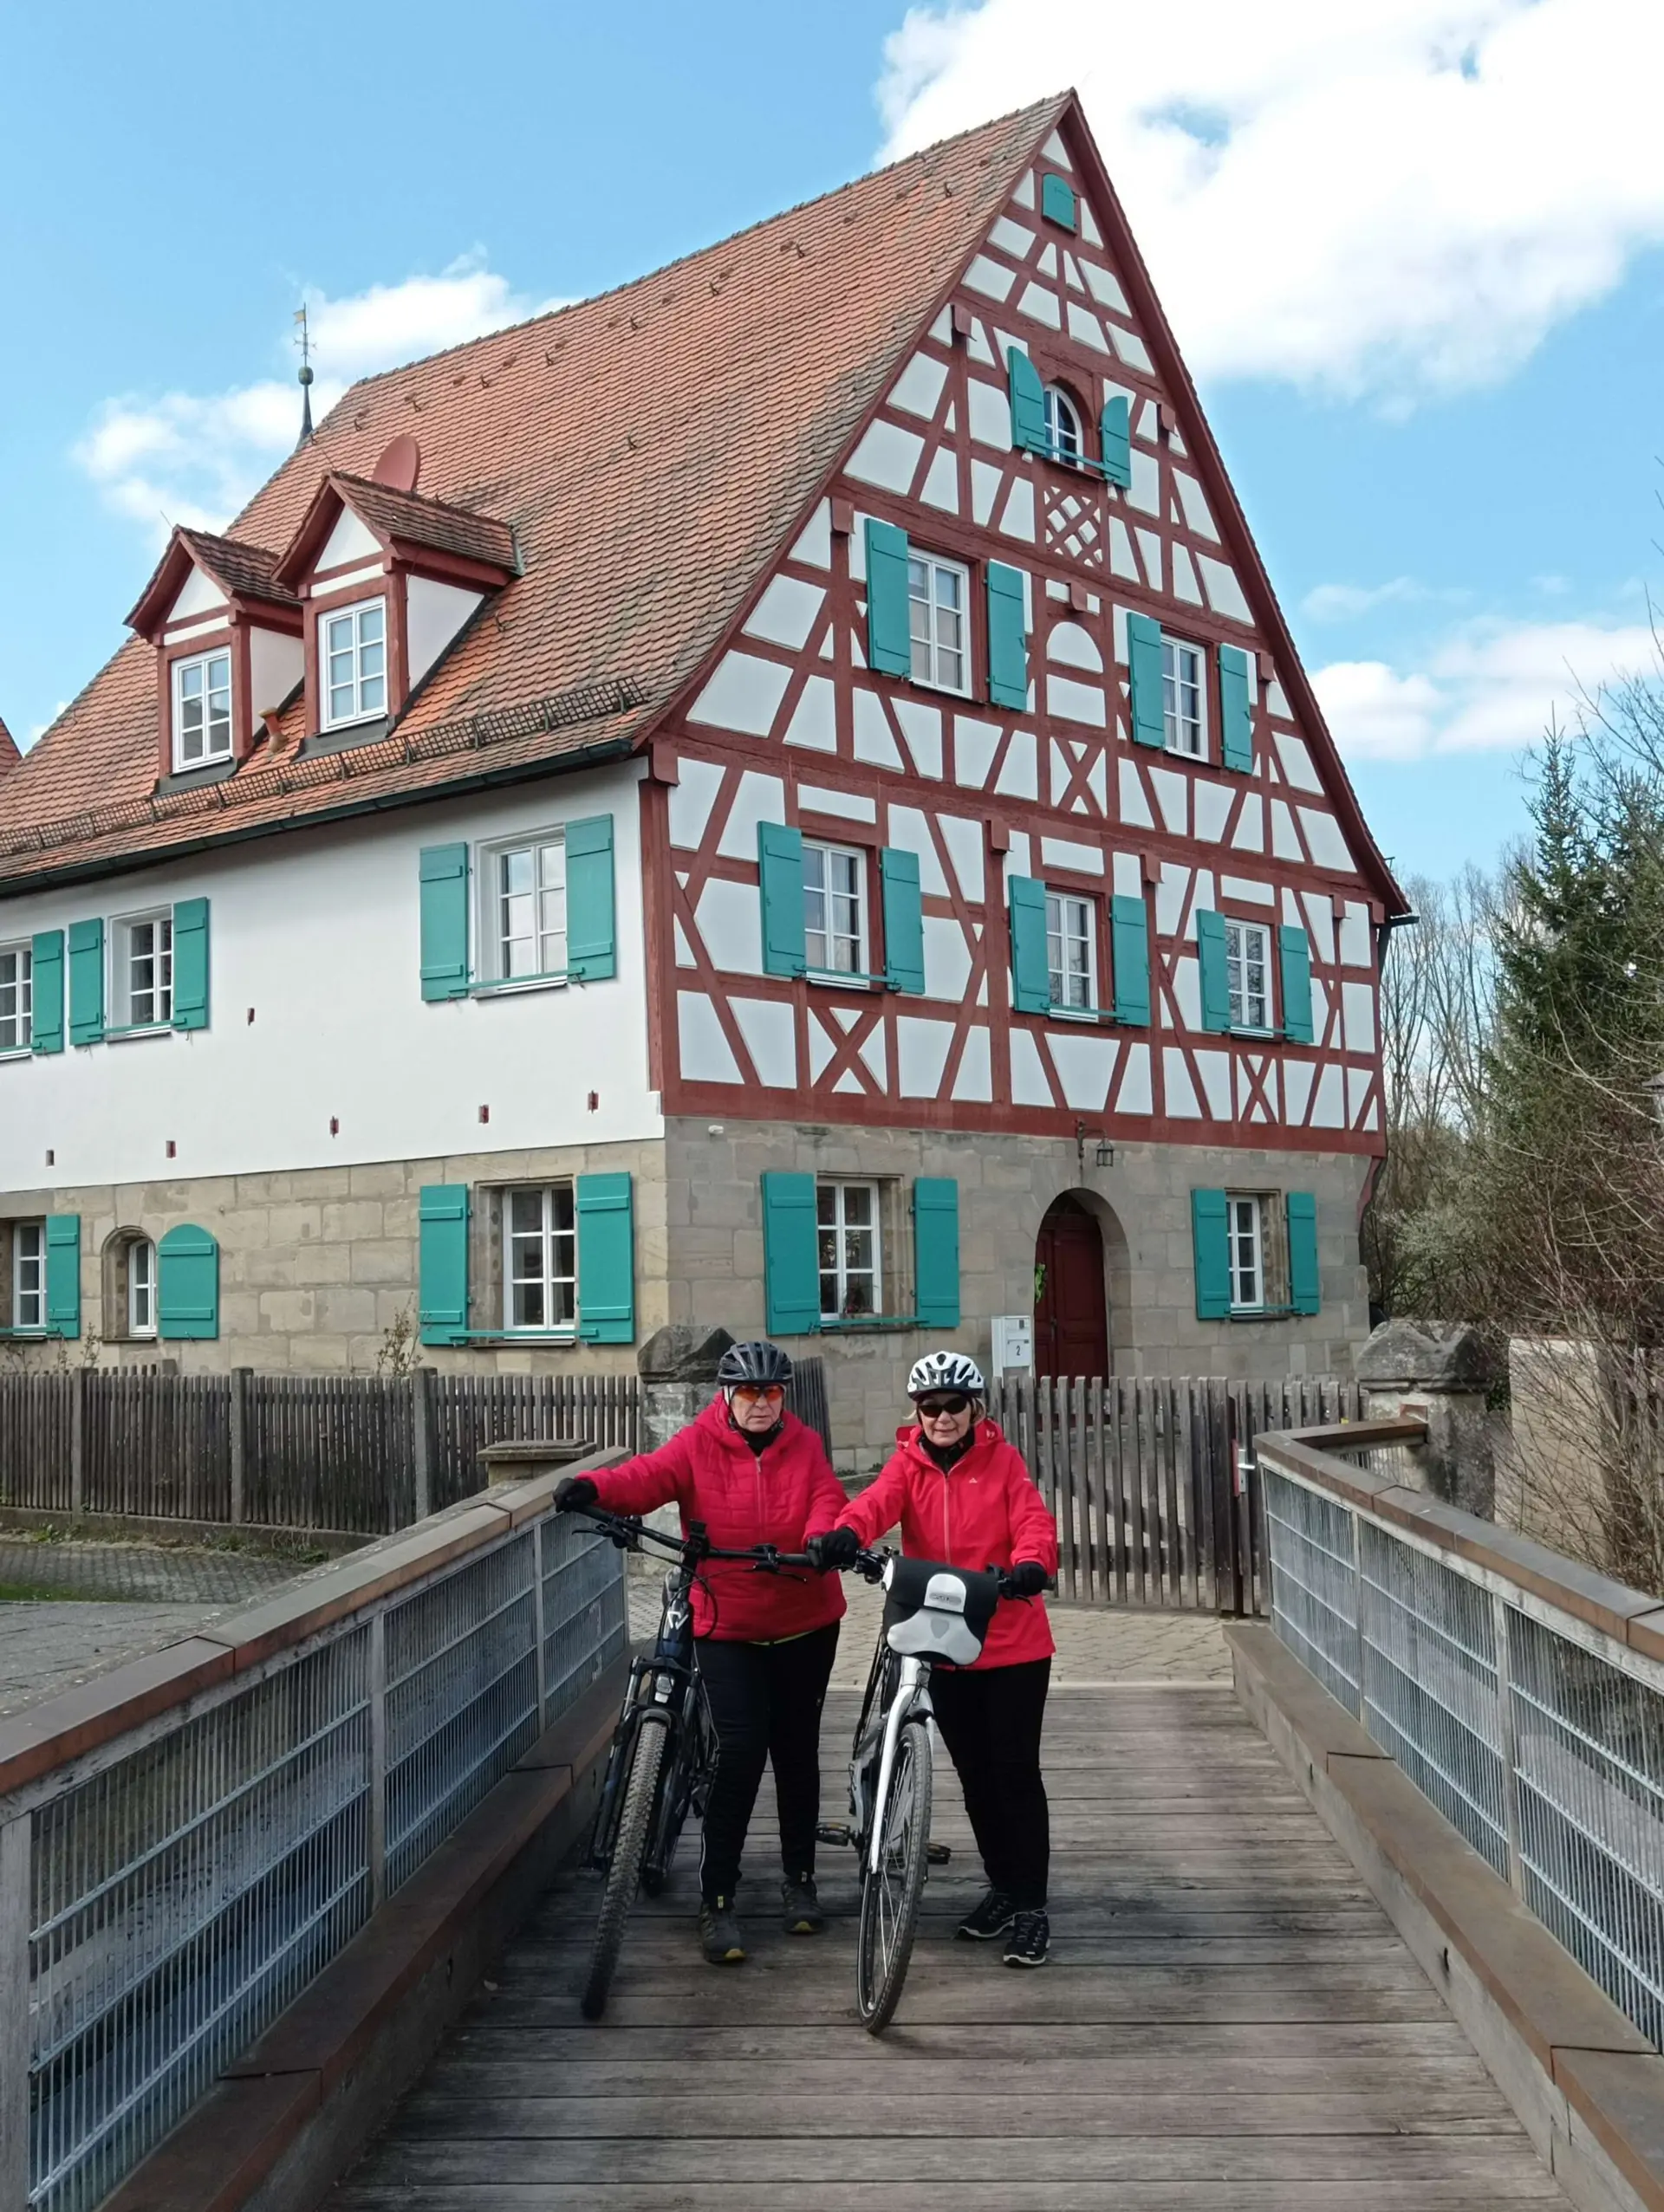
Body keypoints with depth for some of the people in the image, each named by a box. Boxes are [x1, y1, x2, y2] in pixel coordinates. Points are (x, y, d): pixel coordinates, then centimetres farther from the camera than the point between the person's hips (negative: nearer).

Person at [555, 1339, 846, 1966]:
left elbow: (827, 1500, -11)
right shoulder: (699, 1445, -8)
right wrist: (594, 1487, -44)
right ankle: (717, 1902, -3)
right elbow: (651, 1475, -23)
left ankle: (800, 1879, 33)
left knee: (797, 1751, 13)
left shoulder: (804, 1446, 1)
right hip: (728, 1627, -3)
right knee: (740, 1750, -14)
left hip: (805, 1625, 3)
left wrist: (825, 1536, -35)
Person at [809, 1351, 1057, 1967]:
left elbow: (1032, 1518, -15)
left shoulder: (1001, 1460, -2)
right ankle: (1003, 1887, 29)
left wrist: (1032, 1562, -38)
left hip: (1013, 1644, -3)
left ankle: (1031, 1905, 9)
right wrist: (844, 1534, -41)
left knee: (1015, 1771, -2)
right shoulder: (908, 1465, 1)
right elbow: (878, 1502, -19)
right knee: (975, 1775, 13)